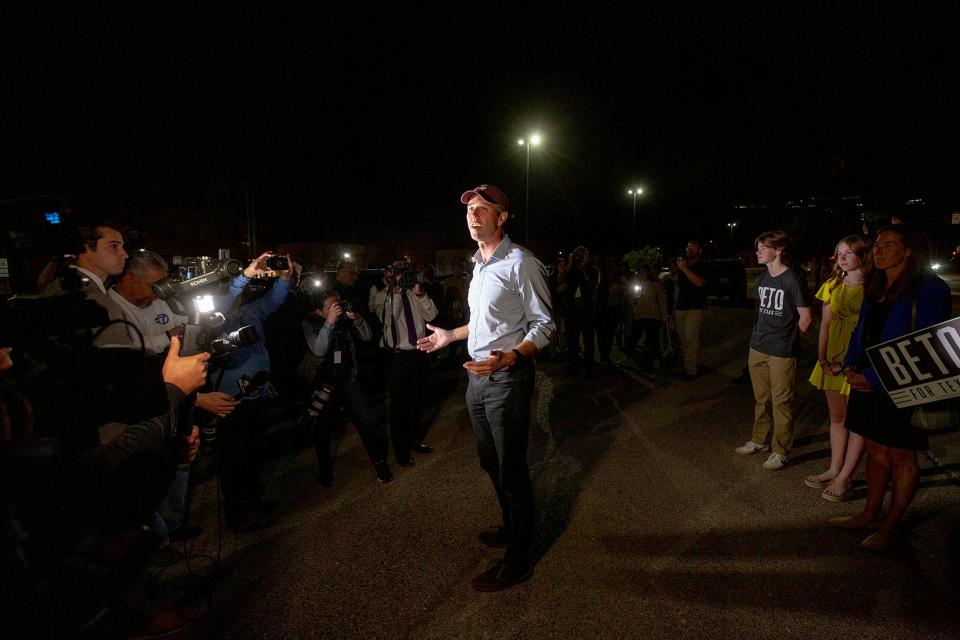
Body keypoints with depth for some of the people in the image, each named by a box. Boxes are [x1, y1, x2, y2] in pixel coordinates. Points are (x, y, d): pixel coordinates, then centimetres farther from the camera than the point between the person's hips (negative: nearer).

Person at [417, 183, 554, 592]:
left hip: (506, 378, -9)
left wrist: (508, 358, -30)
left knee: (512, 471, 3)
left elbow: (543, 324, -16)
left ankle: (518, 560, 20)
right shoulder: (480, 264, 14)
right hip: (477, 376, 9)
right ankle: (512, 527, 43)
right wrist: (450, 336, 27)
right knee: (491, 462, 22)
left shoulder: (520, 263, -14)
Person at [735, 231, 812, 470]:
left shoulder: (793, 280, -13)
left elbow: (805, 318, -9)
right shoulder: (761, 279, 9)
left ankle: (781, 451, 16)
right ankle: (759, 440, 32)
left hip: (782, 352, -7)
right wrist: (762, 335, 12)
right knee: (761, 399, 18)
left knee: (781, 402, 3)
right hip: (757, 348, 7)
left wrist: (786, 340, 1)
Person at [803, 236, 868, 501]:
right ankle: (834, 469, 26)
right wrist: (822, 358, -2)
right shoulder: (832, 286, 8)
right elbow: (825, 325, 8)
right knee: (836, 417, 14)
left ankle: (844, 477, 12)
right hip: (832, 359, 6)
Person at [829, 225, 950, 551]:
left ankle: (889, 525, 21)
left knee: (901, 456, 7)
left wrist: (874, 377, -19)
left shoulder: (930, 289, -13)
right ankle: (871, 514, 29)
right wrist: (851, 366, -1)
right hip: (867, 385, 7)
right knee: (876, 450, 16)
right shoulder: (875, 288, 10)